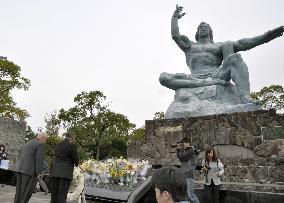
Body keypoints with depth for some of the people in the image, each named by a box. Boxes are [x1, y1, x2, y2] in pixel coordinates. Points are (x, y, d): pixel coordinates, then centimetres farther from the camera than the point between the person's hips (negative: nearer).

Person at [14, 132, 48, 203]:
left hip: (20, 169, 8)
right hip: (29, 170, -8)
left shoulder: (28, 143, 21)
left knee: (19, 191, 10)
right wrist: (38, 172, -13)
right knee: (27, 192, -4)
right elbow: (39, 159, -15)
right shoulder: (40, 144, -7)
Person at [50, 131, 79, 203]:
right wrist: (76, 163, 21)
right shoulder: (71, 146, -7)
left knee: (54, 197, 9)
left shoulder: (58, 145, 14)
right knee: (62, 197, -4)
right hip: (65, 173, -6)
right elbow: (75, 160, -4)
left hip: (55, 172, 6)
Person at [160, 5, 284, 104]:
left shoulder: (219, 46, 24)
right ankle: (209, 83, -36)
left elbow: (240, 44, 9)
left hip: (216, 76, 0)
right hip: (195, 79, 0)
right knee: (163, 77, -24)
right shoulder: (190, 46, 28)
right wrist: (175, 17, 28)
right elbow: (175, 35, 15)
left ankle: (245, 98, -46)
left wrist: (264, 37, -5)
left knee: (235, 58, -26)